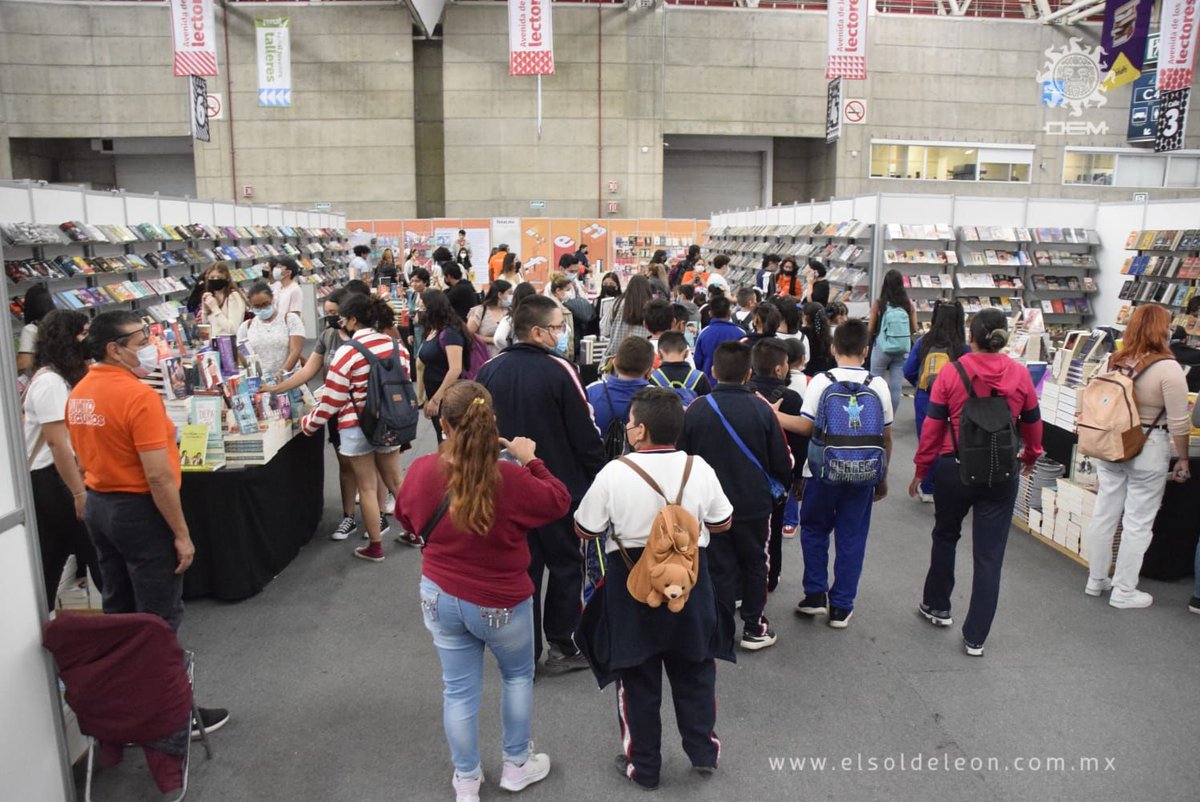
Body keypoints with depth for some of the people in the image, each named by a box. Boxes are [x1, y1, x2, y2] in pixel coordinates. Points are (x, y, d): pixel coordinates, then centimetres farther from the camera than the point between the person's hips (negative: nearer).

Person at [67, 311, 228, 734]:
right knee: (160, 618, 2)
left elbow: (86, 458, 14)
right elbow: (158, 476, -24)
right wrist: (182, 534, -17)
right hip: (138, 510, -9)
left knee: (118, 610, 19)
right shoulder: (139, 395, -22)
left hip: (97, 506, 9)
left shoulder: (78, 393, 5)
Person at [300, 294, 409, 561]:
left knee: (367, 488, 7)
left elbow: (332, 399, -12)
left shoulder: (348, 352, -16)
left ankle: (375, 547, 17)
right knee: (395, 481, 19)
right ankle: (413, 531, 29)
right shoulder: (397, 346, 0)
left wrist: (308, 423, 2)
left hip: (357, 428, -5)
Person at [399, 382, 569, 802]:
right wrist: (531, 461, -4)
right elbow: (558, 503, -9)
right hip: (501, 603, -3)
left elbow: (406, 518, 6)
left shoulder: (422, 471, -15)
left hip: (440, 597, 3)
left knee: (459, 689, 18)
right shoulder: (511, 478, -27)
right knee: (518, 676, 24)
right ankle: (517, 765, 39)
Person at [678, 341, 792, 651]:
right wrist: (784, 474, 18)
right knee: (754, 564, 19)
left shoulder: (695, 410, -13)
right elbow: (782, 464, -6)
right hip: (754, 504, 0)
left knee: (719, 568, 12)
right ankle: (753, 628, 27)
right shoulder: (762, 410, -14)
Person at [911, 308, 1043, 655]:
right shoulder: (1020, 374, -4)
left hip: (954, 468, -1)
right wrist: (1031, 457, 29)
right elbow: (1032, 423, 9)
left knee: (945, 536, 22)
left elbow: (932, 426, -7)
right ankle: (975, 637, 12)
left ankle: (937, 606, 38)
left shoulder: (951, 373, -9)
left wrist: (921, 469, 5)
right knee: (989, 554, 6)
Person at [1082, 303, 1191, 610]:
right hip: (1147, 451, -6)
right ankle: (1124, 591, 15)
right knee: (1138, 523, 6)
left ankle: (1096, 580, 27)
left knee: (1104, 514, 14)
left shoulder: (1116, 362, 1)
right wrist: (1183, 459, -1)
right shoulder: (1168, 368, -16)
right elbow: (1178, 422, -14)